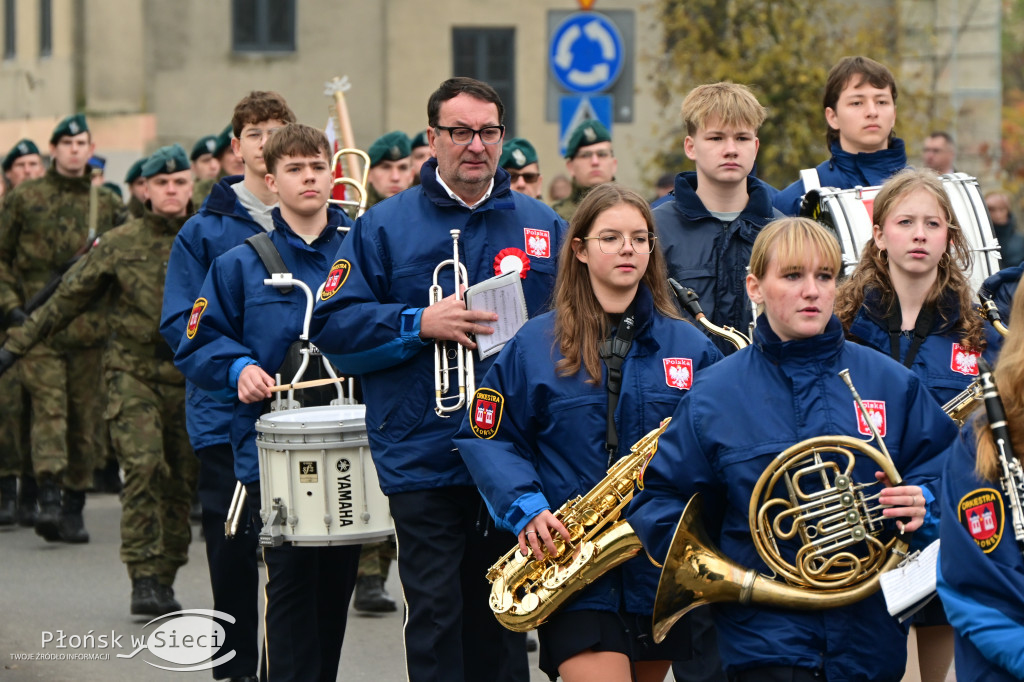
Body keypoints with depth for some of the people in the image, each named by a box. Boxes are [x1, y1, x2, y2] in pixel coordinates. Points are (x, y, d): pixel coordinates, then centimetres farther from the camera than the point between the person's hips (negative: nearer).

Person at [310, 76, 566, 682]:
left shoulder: (543, 227, 10)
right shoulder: (384, 227, 3)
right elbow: (333, 325, -2)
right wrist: (421, 324, -15)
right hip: (424, 462, -2)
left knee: (503, 621, 11)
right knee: (436, 612, -5)